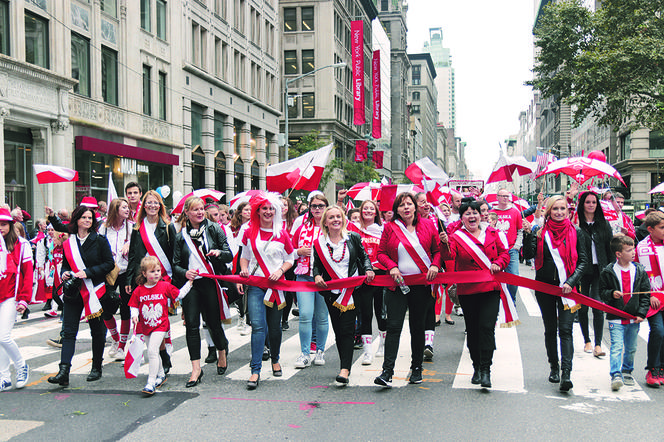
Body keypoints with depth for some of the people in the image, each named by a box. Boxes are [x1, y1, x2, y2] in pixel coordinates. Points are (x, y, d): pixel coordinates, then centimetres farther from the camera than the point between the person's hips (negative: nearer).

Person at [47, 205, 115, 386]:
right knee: (68, 331, -6)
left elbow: (109, 264, -6)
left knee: (97, 330, 8)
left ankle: (96, 368, 22)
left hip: (95, 290, -2)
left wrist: (87, 272, -15)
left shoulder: (100, 240, -2)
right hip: (73, 291, 3)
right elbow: (65, 264, 19)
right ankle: (64, 372, -10)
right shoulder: (68, 243, 8)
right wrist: (64, 273, -3)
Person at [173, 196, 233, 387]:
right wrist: (185, 273, -12)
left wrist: (219, 253, -17)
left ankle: (222, 352, 34)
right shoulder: (181, 236, 9)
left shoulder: (214, 229, 4)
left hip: (211, 282, -1)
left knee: (213, 322, 5)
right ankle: (196, 369, -1)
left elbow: (230, 256, 5)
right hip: (190, 284, 1)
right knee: (192, 324, -5)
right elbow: (175, 264, 9)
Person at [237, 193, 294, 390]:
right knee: (258, 325, -13)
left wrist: (280, 271, -10)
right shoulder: (250, 233, 5)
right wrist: (244, 270, -5)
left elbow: (289, 260, 9)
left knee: (274, 326, 10)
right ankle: (255, 370, -12)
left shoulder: (282, 234, 3)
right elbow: (244, 257, 15)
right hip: (255, 284, -1)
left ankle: (275, 360, 35)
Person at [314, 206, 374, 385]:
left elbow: (364, 256, 11)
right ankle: (346, 366, 20)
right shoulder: (319, 243, 5)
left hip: (352, 288, -2)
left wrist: (368, 269, -7)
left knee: (347, 329, -10)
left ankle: (344, 370, -14)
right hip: (331, 292, 2)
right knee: (338, 330, 7)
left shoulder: (353, 237, 2)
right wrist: (317, 275, -9)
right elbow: (317, 264, 11)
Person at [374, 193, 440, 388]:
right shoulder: (390, 228, 3)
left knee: (418, 326, 11)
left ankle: (416, 368, 24)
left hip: (421, 284, 1)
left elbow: (437, 249, 10)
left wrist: (435, 265, -8)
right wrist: (391, 266, -11)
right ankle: (387, 371, -10)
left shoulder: (427, 225, 5)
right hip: (397, 284, -1)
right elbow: (381, 253, 6)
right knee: (394, 326, -8)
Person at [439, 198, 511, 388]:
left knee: (487, 327, -10)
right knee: (472, 329, 10)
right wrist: (445, 244, -36)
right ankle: (476, 367, 25)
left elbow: (505, 253, 10)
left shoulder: (493, 234, 6)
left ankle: (486, 370, -6)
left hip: (490, 288, 0)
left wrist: (498, 263, -10)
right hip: (467, 290, 1)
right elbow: (449, 256, -16)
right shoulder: (456, 237, 1)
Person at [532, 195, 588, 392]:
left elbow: (583, 261, 2)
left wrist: (571, 282, -11)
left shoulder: (576, 233, 3)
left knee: (565, 330, -10)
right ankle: (554, 368, 26)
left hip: (567, 287, -1)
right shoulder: (541, 232, 3)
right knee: (550, 329, 11)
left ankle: (566, 374, -15)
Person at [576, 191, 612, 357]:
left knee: (598, 306, -8)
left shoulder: (604, 224, 10)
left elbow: (610, 248, 13)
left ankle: (598, 345, -7)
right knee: (582, 307, 6)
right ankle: (587, 341, 21)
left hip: (599, 270, 1)